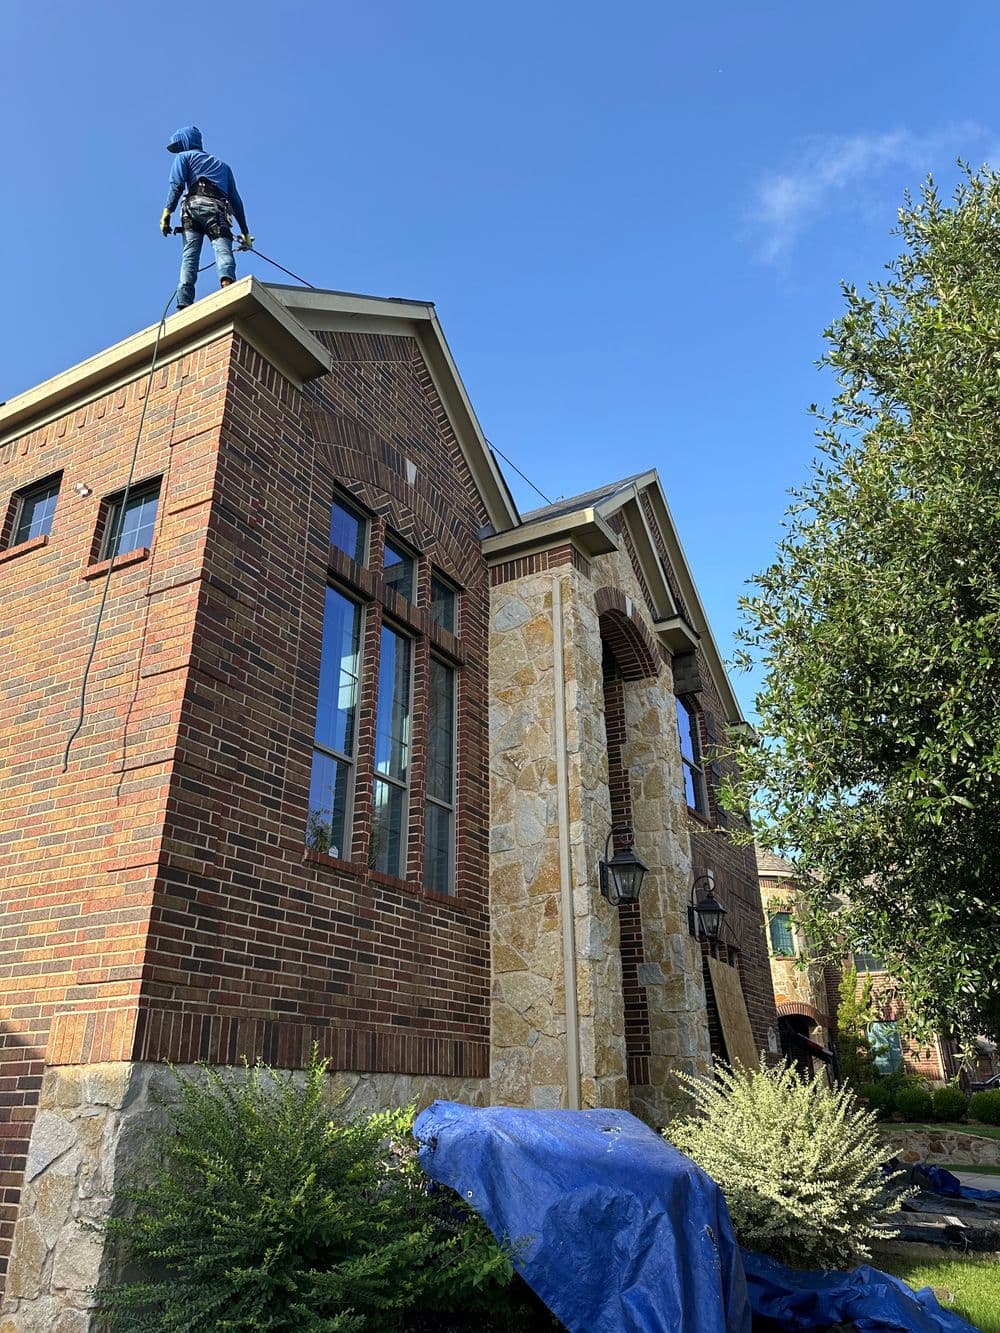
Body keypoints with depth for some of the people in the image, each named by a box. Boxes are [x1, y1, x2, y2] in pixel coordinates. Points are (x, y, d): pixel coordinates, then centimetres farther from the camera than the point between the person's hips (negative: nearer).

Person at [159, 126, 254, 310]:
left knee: (189, 255, -10)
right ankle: (227, 282, -52)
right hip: (218, 209, 2)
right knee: (223, 250, -20)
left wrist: (167, 212, -3)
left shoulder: (184, 157, 24)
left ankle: (184, 304, -26)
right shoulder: (223, 165, 37)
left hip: (194, 206, -2)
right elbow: (236, 199, 29)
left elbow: (176, 185, 5)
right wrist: (245, 232, 28)